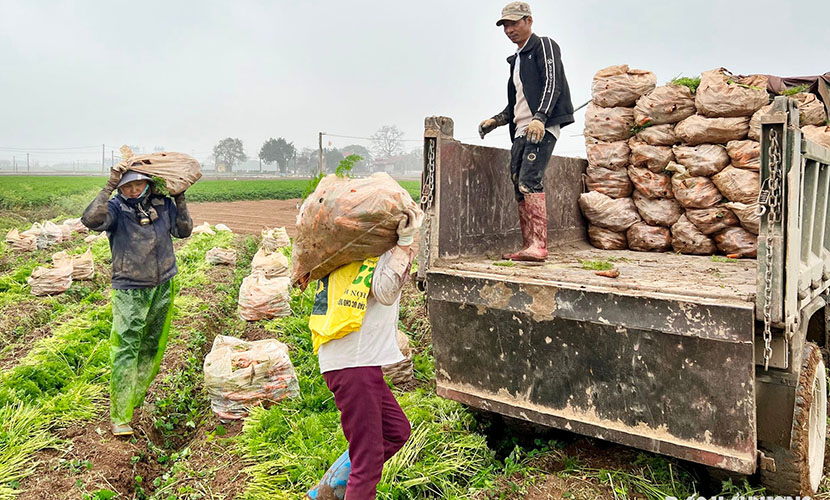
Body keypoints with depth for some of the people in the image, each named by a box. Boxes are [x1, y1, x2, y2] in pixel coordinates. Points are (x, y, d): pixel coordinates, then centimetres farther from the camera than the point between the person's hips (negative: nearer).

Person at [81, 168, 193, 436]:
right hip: (129, 291, -4)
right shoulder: (116, 208, -10)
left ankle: (135, 398, 33)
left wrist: (180, 200, 0)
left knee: (153, 348, 14)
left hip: (163, 287, 5)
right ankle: (120, 417, -4)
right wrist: (109, 188, -29)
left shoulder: (163, 204, 2)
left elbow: (184, 231, 10)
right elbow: (91, 220, -29)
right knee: (125, 350, -10)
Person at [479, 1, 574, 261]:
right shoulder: (516, 59, 27)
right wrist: (495, 121, 16)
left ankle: (539, 245, -27)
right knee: (519, 187, 2)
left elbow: (552, 85, -12)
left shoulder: (544, 46, 3)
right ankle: (527, 247, 5)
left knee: (529, 181, -23)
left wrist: (539, 117, -26)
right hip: (521, 131, 9)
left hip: (542, 128, -9)